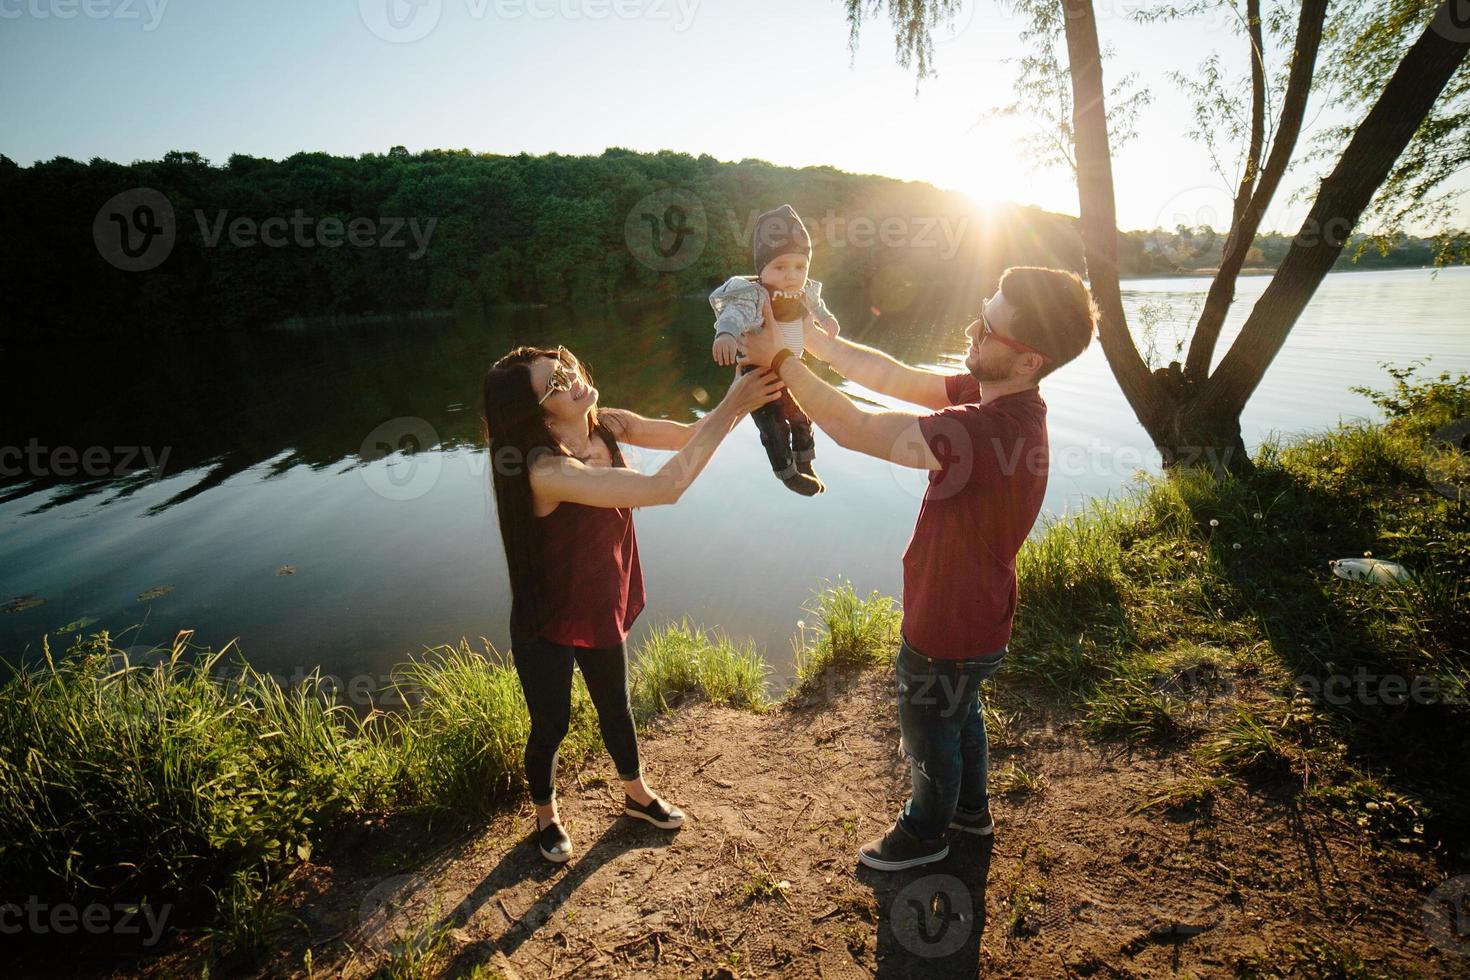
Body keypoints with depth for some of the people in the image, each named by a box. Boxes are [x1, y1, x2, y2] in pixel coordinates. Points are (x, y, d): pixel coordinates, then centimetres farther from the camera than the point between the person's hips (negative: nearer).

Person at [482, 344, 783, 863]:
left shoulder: (607, 425, -13)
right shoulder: (547, 470, -37)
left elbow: (687, 434, -9)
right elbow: (664, 487, -44)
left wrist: (744, 396, -26)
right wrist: (731, 407, -42)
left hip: (602, 606, 6)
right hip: (549, 624, -6)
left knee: (615, 705, 26)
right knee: (552, 725, 17)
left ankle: (636, 793, 53)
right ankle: (546, 816, 47)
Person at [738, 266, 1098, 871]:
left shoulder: (987, 430, -39)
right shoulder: (994, 396, -10)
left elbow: (852, 429, -38)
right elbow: (896, 379, -5)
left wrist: (780, 360, -29)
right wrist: (814, 341, -11)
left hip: (948, 628, -9)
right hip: (976, 616, 9)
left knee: (928, 734, 19)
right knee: (961, 711, 32)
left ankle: (926, 832, 48)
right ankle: (971, 808, 58)